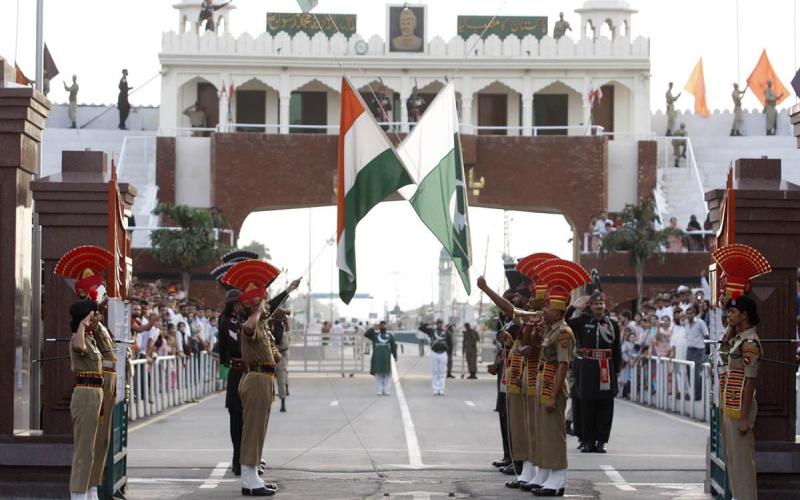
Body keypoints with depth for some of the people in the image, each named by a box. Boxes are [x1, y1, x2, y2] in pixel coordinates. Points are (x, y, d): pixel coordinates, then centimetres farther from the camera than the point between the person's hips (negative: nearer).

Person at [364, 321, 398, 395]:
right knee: (378, 374, 0)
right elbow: (366, 334, -4)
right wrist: (373, 328, -7)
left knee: (387, 374, -2)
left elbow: (393, 346, 14)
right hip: (377, 358, -1)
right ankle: (380, 390, 4)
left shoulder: (390, 336, 15)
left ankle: (386, 390, 3)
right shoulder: (374, 335, 12)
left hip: (386, 358, 1)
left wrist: (395, 356, 7)